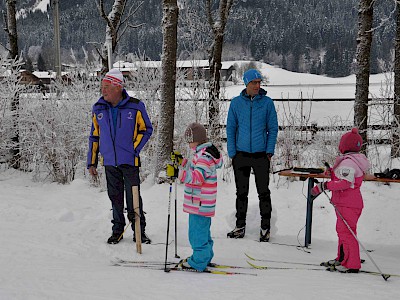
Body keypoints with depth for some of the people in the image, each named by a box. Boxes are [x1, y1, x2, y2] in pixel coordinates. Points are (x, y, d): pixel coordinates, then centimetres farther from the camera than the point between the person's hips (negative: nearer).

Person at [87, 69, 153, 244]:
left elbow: (146, 129, 4)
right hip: (109, 162, 3)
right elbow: (94, 136, 12)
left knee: (133, 198, 0)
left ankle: (139, 231, 12)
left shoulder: (135, 107, -6)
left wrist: (134, 150, -7)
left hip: (129, 161, -3)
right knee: (115, 197, 11)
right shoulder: (98, 109, 4)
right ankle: (117, 230, 23)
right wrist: (92, 162, 11)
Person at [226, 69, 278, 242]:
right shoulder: (236, 103, 3)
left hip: (261, 154, -1)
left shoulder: (267, 102, 0)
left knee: (263, 191, 2)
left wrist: (269, 151, -5)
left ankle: (265, 227, 11)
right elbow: (230, 128, 7)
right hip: (241, 155, 1)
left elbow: (273, 128, 4)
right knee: (241, 192, 9)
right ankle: (240, 226, 19)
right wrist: (232, 153, 0)